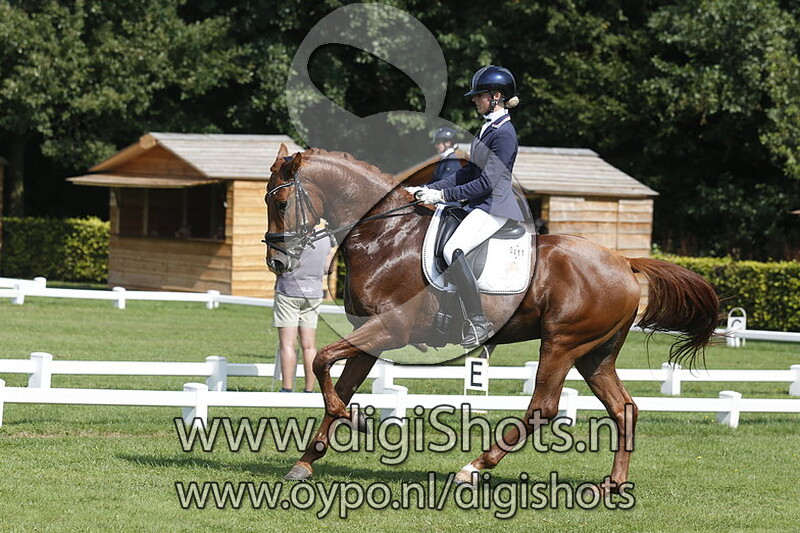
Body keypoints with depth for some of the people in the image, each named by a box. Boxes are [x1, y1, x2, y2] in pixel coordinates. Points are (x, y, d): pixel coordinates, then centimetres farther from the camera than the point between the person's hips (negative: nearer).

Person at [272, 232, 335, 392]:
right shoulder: (326, 239, 2)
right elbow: (327, 269, 11)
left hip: (289, 290, -5)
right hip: (313, 293, 5)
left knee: (287, 344, -4)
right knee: (309, 346, 7)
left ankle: (287, 389, -10)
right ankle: (309, 390, 7)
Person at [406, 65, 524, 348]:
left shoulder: (504, 133, -14)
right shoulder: (487, 128, 17)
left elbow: (487, 182, -19)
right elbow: (468, 172, 19)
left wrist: (443, 195, -18)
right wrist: (428, 189, 12)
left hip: (494, 206, -11)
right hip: (479, 205, 11)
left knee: (452, 250, -27)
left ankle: (479, 322, -25)